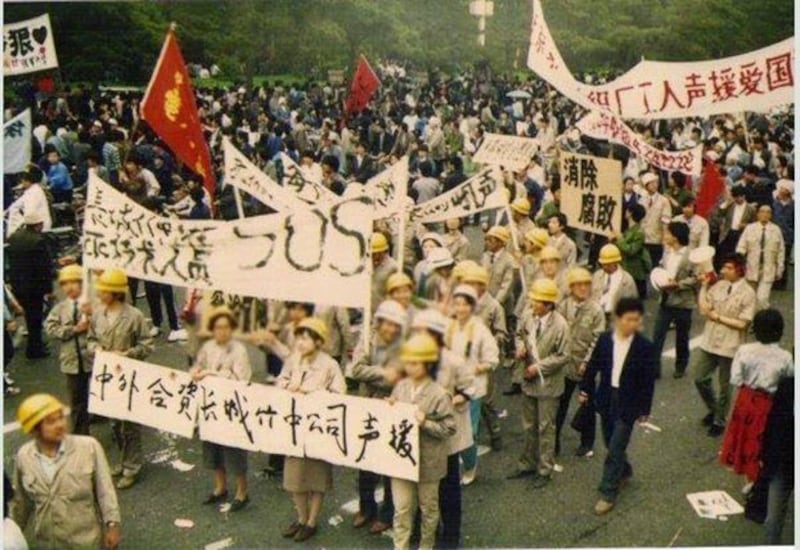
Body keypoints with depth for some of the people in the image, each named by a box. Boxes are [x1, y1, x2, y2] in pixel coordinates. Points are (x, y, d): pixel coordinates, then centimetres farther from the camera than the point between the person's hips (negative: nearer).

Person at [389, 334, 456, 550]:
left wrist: (425, 423, -26)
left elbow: (449, 428, -15)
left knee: (428, 507, 16)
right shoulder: (401, 386, -1)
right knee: (401, 508, 6)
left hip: (427, 460, -3)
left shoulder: (438, 394, -15)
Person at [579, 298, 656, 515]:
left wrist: (644, 409, -5)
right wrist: (585, 389, 7)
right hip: (606, 398, 4)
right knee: (611, 444, 18)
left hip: (628, 403, -4)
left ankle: (608, 494, 5)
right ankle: (624, 471, 46)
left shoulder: (644, 346, -12)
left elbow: (648, 381, -7)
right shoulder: (604, 339, -5)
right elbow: (593, 366, 6)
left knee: (615, 448, -4)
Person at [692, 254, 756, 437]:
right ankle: (713, 410, 36)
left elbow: (742, 324, -16)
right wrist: (704, 286, -8)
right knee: (700, 379, 12)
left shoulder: (747, 293, -14)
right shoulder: (718, 286, 0)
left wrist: (718, 317, -16)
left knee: (725, 387, 10)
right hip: (709, 342, 5)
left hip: (730, 346, -5)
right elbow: (703, 309, -3)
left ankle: (719, 421, 28)